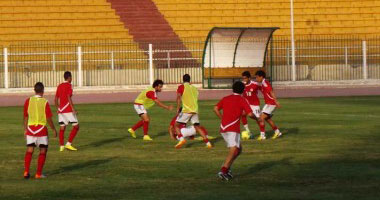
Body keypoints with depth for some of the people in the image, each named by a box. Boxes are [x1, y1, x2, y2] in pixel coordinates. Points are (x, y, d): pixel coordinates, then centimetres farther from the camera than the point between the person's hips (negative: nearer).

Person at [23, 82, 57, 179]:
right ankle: (38, 173, 4)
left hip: (30, 128, 3)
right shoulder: (45, 102, -10)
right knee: (43, 151, 8)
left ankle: (26, 172, 0)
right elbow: (49, 119, -10)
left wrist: (25, 130, 15)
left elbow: (25, 117, 5)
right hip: (41, 129, -3)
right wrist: (54, 130, 3)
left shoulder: (28, 101, -1)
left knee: (29, 151, 10)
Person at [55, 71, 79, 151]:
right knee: (76, 126, -2)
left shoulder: (59, 86, 14)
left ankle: (61, 146, 7)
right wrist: (73, 108, -22)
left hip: (61, 110, 7)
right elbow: (69, 97, -19)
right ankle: (69, 144, -10)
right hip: (68, 110, -7)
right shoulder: (69, 85, -8)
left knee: (62, 128, 10)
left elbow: (56, 99, 16)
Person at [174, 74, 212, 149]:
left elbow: (178, 97, -12)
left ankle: (181, 138, -21)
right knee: (198, 127, 12)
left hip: (186, 111, -5)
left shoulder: (181, 87, 2)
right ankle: (207, 142, 3)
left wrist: (178, 108, -16)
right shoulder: (194, 88, 19)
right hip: (195, 110, 5)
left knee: (177, 125, 3)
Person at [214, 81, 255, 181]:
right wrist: (256, 117, 14)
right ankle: (223, 171, -28)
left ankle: (226, 168, 8)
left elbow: (216, 109, 7)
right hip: (233, 129, -7)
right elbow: (250, 114, -7)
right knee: (233, 151, -12)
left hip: (223, 128, 7)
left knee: (239, 149, 19)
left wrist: (223, 119, 15)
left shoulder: (226, 98, 16)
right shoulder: (242, 100, 0)